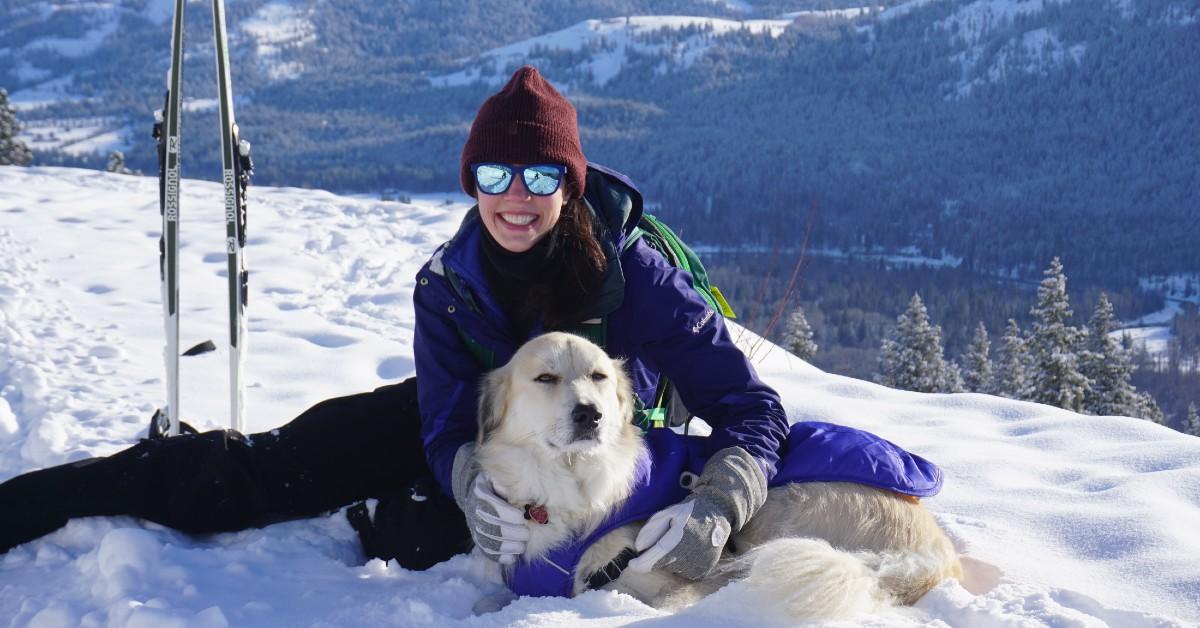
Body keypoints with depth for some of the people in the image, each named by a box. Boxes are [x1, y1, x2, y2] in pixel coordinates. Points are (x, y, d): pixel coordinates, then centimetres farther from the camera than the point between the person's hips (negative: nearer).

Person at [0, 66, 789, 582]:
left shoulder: (634, 273, -27)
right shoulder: (449, 283, -17)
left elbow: (748, 405, -27)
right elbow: (450, 425, -22)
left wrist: (715, 509, -47)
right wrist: (474, 486, -46)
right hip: (471, 431, 3)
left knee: (425, 535, -33)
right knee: (271, 467, -12)